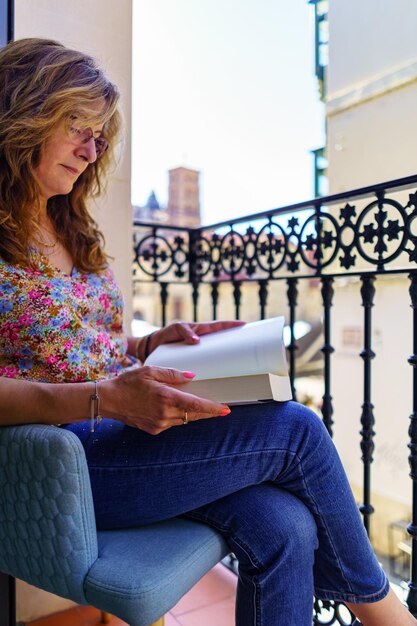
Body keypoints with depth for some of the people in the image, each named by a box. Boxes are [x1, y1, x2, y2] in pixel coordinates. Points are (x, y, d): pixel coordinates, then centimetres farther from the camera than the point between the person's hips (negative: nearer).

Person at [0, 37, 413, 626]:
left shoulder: (76, 233, 17)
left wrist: (154, 343, 3)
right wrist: (104, 399, -27)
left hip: (116, 431, 7)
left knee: (283, 530, -19)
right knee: (296, 429, -17)